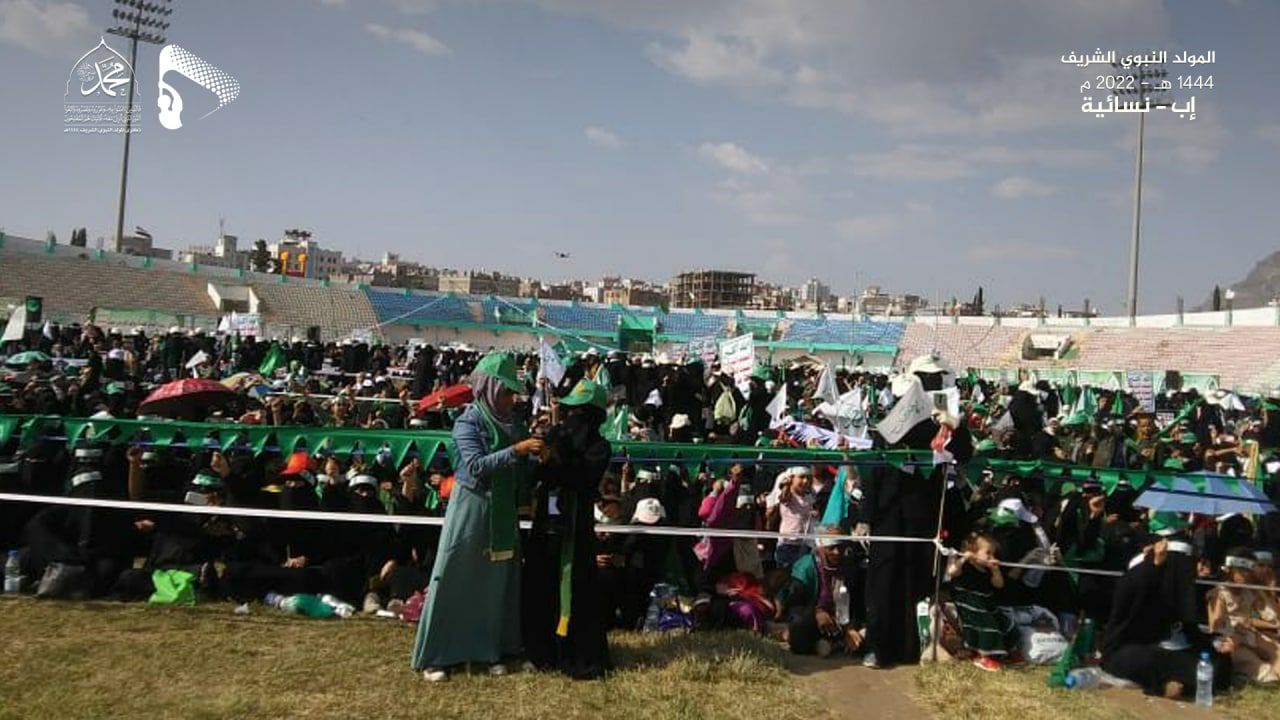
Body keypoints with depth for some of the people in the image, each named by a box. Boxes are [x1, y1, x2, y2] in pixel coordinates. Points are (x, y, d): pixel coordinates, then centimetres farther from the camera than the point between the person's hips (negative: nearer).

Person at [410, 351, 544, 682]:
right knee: (454, 581, 1)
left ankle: (492, 650, 23)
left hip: (502, 511, 6)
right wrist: (516, 450, -31)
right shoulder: (467, 423, -12)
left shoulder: (511, 422, 6)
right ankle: (433, 656, 11)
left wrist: (536, 457, -12)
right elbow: (476, 466, -25)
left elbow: (521, 472, 8)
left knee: (498, 580, 10)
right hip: (470, 508, -6)